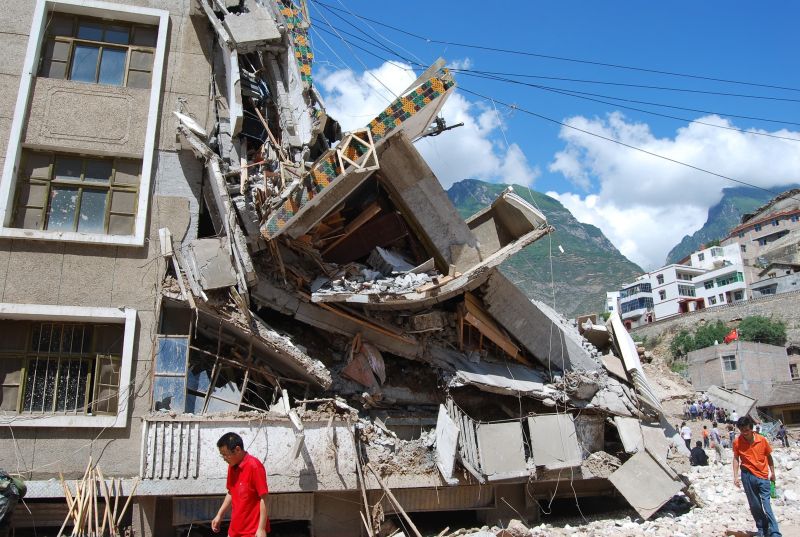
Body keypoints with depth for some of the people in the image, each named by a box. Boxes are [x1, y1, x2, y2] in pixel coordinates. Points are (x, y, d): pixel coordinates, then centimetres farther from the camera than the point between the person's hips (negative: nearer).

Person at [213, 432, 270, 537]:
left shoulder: (254, 466, -20)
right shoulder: (232, 467, 5)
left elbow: (263, 498, -20)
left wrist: (261, 528, -21)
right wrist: (219, 515, 16)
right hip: (235, 528, 8)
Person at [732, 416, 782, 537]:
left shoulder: (762, 440, -6)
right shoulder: (737, 442, -5)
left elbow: (769, 457, 8)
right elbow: (736, 459, 3)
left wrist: (772, 473, 12)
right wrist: (736, 476, -2)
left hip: (763, 477, -1)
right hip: (748, 476, 1)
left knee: (766, 505, -7)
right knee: (754, 505, 9)